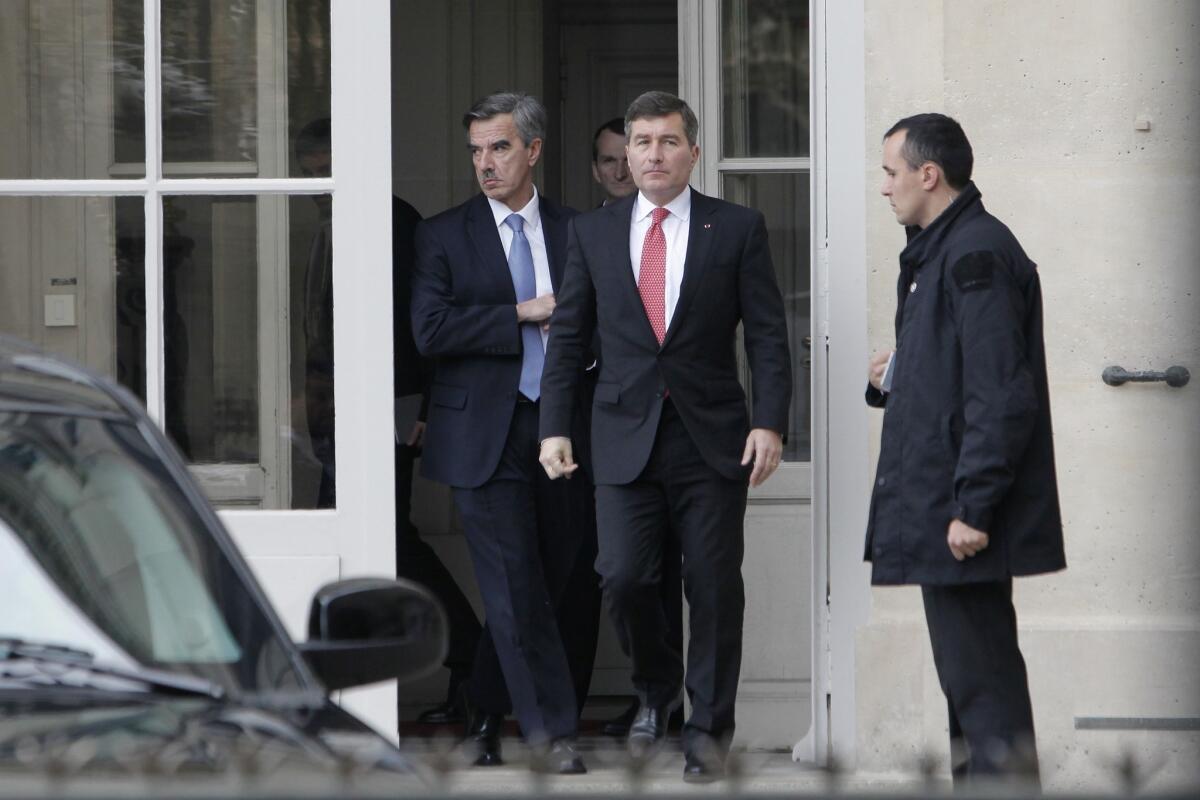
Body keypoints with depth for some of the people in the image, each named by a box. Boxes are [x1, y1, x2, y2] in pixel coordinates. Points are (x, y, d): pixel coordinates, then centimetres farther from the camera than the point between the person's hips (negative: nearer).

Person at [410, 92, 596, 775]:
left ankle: (485, 716, 22)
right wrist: (524, 314, -11)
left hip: (560, 431, 3)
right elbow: (430, 331, -9)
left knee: (545, 585, 7)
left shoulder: (575, 231, 10)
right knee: (516, 591, -8)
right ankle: (556, 732, -4)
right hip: (487, 434, -3)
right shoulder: (445, 235, 3)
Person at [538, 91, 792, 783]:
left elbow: (768, 335, 0)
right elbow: (568, 338, 11)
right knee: (624, 577, -7)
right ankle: (657, 690, 20)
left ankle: (709, 727, 14)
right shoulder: (593, 233, 8)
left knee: (715, 587, 0)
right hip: (627, 437, 1)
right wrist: (556, 427, 3)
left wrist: (770, 422, -10)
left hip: (713, 439, -1)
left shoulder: (738, 229, 2)